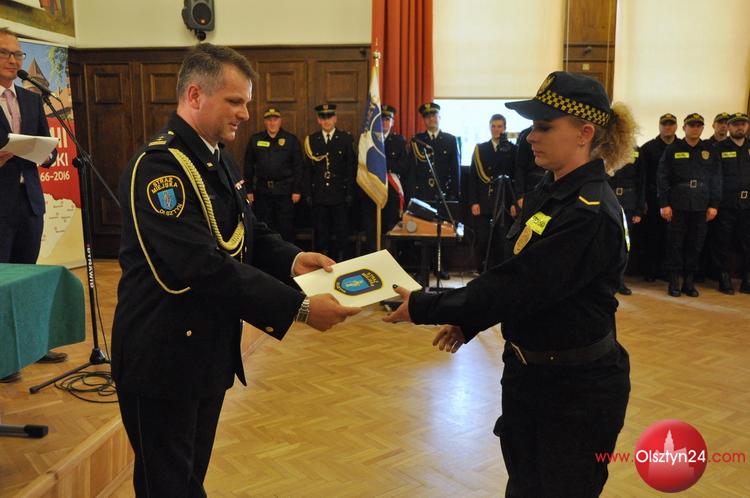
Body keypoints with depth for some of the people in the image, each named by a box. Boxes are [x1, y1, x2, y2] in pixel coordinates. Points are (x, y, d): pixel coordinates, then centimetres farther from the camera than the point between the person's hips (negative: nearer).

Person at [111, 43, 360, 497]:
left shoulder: (219, 160, 9)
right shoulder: (157, 165, -22)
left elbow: (250, 233, 12)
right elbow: (204, 265, -30)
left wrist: (291, 260, -10)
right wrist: (298, 307, -30)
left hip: (210, 350, 9)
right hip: (163, 356, -8)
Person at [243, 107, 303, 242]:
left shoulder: (291, 140, 3)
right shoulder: (255, 140, 8)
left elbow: (298, 167, 1)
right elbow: (248, 167, 8)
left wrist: (297, 191, -5)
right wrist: (248, 190, 3)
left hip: (285, 191, -2)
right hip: (262, 191, 2)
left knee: (286, 228, 1)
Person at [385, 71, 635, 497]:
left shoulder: (591, 213, -25)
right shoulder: (550, 191, 4)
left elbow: (519, 284, -27)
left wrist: (425, 308, -22)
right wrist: (468, 319, 5)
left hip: (578, 388, -8)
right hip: (527, 370, 8)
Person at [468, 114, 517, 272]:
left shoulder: (512, 149, 6)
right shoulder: (480, 149, 10)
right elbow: (473, 177, 5)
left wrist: (515, 202, -8)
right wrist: (473, 202, -3)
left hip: (504, 202, -1)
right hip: (483, 202, 1)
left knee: (500, 240, 0)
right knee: (482, 239, -1)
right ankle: (481, 273, 11)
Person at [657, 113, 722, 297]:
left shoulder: (709, 151, 9)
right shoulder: (672, 149, 2)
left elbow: (716, 179, 9)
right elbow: (662, 178, -1)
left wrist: (714, 205, 3)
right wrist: (664, 204, -7)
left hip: (701, 207, 2)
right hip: (677, 206, -2)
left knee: (696, 244, 5)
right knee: (675, 244, 1)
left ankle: (689, 281, 15)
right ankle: (674, 281, 10)